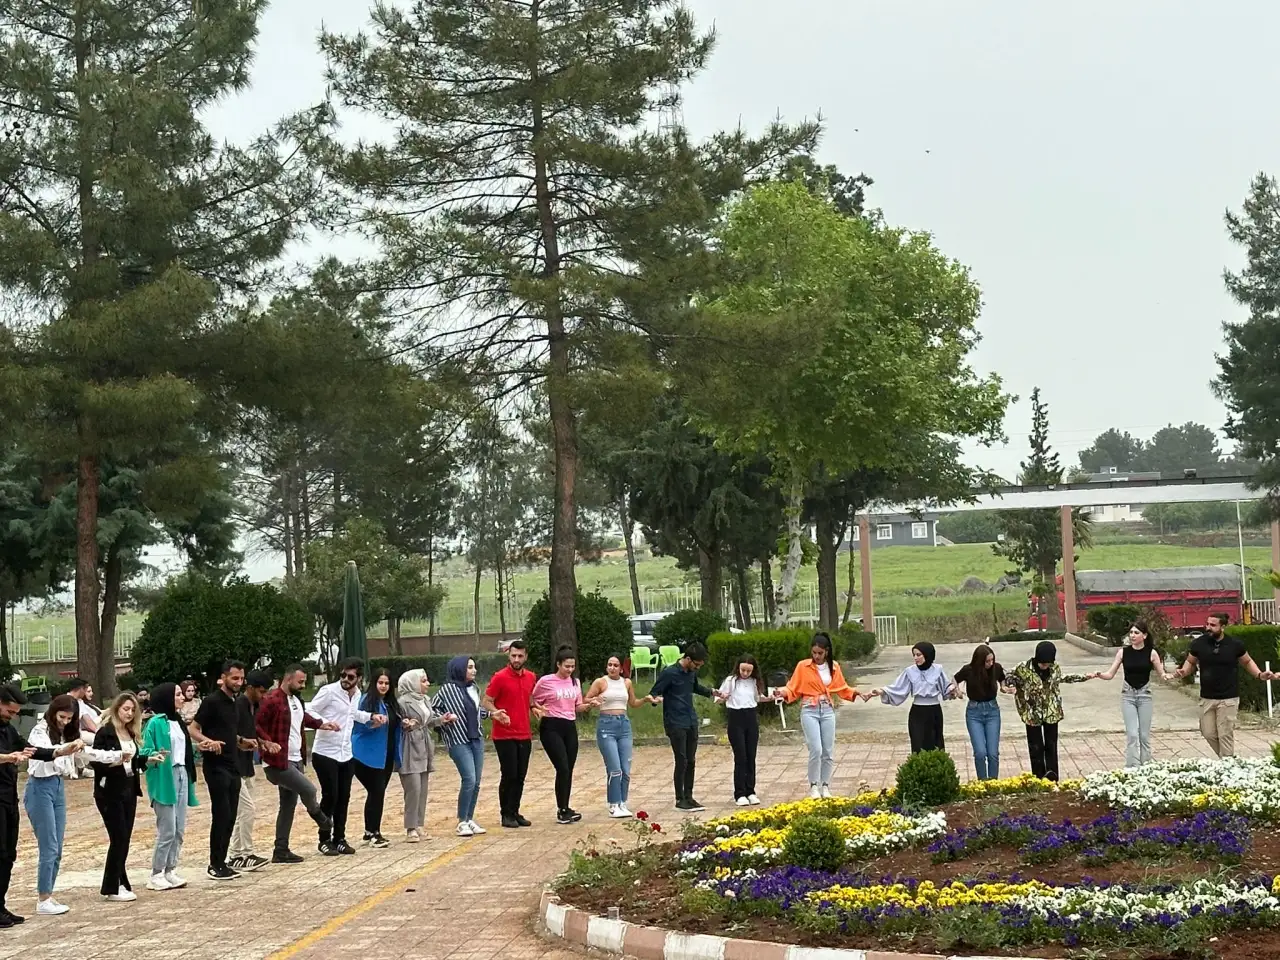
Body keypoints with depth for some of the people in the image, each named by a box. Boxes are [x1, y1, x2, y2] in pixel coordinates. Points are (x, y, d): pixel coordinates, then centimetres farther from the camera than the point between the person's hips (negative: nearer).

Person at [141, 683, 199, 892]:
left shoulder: (178, 721, 13)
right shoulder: (156, 723, -11)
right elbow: (145, 752, -13)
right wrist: (157, 756, -31)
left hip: (182, 776, 8)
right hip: (164, 779, -8)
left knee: (179, 830, 10)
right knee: (167, 830, -7)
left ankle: (170, 871, 18)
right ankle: (156, 875, 2)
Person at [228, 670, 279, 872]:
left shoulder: (253, 707, 12)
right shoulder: (238, 706, -16)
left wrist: (264, 742, 6)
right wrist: (244, 741, -30)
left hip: (245, 766, 10)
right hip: (234, 766, -10)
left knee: (242, 811, 11)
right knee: (248, 809, -10)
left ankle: (235, 856, 16)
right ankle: (246, 855, -3)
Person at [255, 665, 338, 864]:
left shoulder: (297, 700, 12)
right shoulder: (272, 700, -16)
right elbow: (256, 726, -18)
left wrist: (321, 724, 20)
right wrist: (270, 744, -27)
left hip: (295, 761, 9)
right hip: (278, 762, -9)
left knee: (289, 804, 9)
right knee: (309, 790, -12)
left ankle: (281, 850, 14)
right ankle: (324, 823, 17)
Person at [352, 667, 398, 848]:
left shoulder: (390, 702, 13)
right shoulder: (368, 700, -9)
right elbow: (359, 723, -17)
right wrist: (372, 719, -33)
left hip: (386, 755, 7)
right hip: (369, 755, -7)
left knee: (378, 792, 10)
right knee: (376, 791, -11)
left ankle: (371, 832, 18)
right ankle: (373, 833, -5)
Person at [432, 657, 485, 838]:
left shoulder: (473, 688, 9)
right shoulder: (447, 689, -9)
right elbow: (432, 708, -2)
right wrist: (443, 719, -17)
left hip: (477, 739, 7)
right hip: (458, 741, -7)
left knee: (476, 782, 6)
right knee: (469, 779, -15)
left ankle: (470, 819, 18)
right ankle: (462, 822, -3)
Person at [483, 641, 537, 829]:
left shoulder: (531, 677, 8)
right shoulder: (499, 678, -10)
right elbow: (486, 702, -8)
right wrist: (496, 713, -26)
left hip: (524, 735, 6)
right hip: (504, 735, -5)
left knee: (520, 776, 8)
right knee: (509, 775, -4)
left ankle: (515, 812, 18)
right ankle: (506, 814, 7)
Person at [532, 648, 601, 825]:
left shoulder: (575, 682, 11)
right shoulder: (545, 681, -6)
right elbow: (532, 702, 1)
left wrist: (589, 705, -2)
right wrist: (537, 709, -19)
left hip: (570, 727, 6)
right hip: (551, 727, -6)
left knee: (568, 770, 6)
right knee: (563, 768, -12)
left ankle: (565, 809, 15)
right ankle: (562, 811, -4)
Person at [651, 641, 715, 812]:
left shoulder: (692, 672, 8)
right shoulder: (669, 673, -14)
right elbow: (653, 693, -10)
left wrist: (710, 692, 14)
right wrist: (656, 699, -32)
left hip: (691, 722, 7)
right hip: (676, 724, -7)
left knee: (691, 761, 9)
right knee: (681, 761, -6)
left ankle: (689, 797, 17)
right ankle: (680, 799, 4)